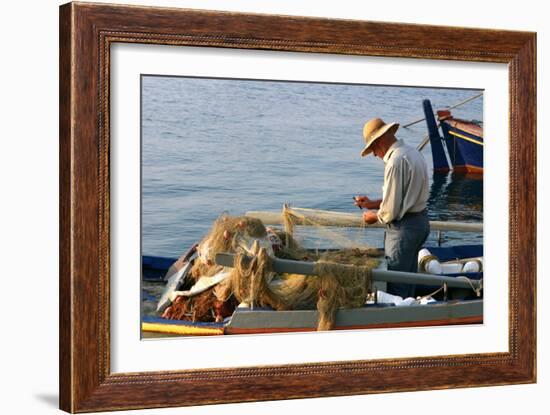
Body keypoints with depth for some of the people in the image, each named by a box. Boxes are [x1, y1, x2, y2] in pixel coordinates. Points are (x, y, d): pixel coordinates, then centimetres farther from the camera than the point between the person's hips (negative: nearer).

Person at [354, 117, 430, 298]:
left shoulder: (395, 161, -21)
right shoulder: (413, 153, 9)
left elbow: (391, 210, -21)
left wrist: (374, 216, -1)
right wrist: (373, 204, 16)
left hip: (404, 227, -10)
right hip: (421, 221, 10)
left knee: (396, 287, 0)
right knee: (409, 280, 19)